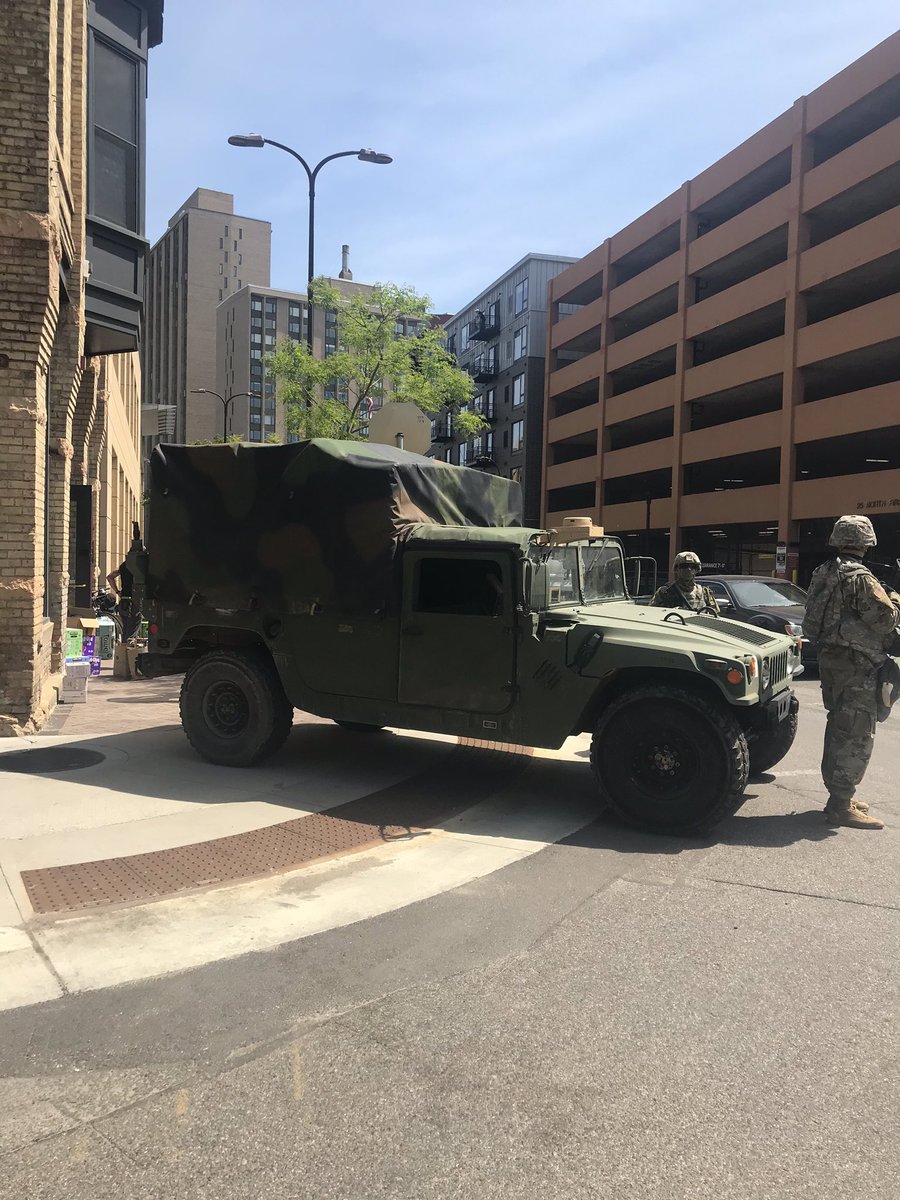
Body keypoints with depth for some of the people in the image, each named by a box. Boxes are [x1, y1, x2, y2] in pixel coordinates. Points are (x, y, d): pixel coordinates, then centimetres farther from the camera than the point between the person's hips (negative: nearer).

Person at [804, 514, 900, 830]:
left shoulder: (824, 573, 11)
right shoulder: (859, 578, -17)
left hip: (830, 659, 9)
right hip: (856, 665, -9)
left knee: (839, 728, 18)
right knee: (857, 735, -5)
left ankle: (839, 793, 28)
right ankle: (841, 806, -3)